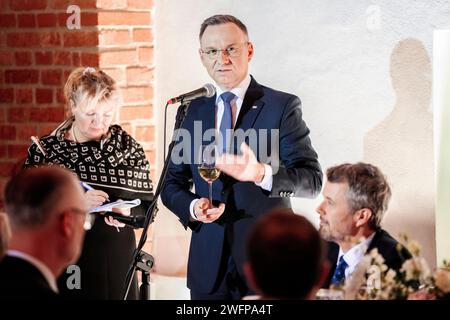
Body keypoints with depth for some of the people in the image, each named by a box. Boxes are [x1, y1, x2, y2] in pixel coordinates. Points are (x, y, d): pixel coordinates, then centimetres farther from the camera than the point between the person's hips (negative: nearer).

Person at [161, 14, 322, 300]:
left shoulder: (283, 106, -4)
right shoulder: (192, 110, 9)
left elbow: (312, 179, -12)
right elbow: (172, 184, 12)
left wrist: (261, 173, -30)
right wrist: (192, 206, -10)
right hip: (209, 264, 3)